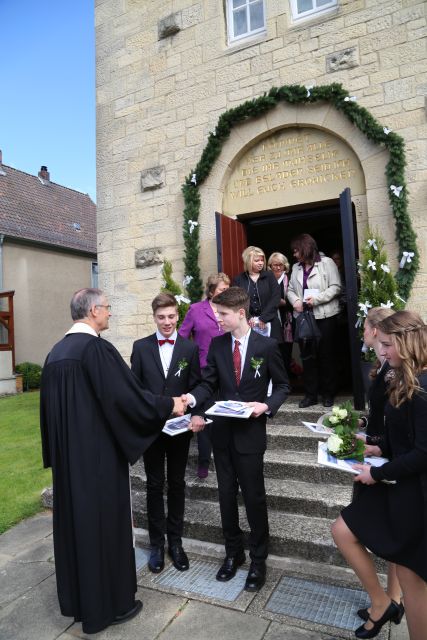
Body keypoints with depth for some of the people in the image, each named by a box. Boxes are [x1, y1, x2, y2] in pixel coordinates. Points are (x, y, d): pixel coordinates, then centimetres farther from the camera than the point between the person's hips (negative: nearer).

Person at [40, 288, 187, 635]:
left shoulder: (56, 352, 6)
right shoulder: (97, 348, -20)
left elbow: (51, 407, 13)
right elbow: (128, 396, -24)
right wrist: (169, 405, -10)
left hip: (68, 454, 8)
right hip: (99, 454, -8)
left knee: (74, 518, 19)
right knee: (103, 521, 7)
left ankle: (76, 598, 37)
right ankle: (109, 604, 24)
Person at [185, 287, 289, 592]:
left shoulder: (267, 345, -9)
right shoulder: (217, 344, 0)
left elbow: (282, 385, 0)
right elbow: (209, 383, 0)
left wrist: (266, 406, -17)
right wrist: (192, 398, -19)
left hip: (251, 432, -3)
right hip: (223, 430, 4)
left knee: (254, 496, 9)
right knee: (227, 495, 16)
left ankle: (258, 559, 32)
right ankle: (233, 553, 38)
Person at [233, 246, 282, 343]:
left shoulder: (269, 276, 6)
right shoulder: (238, 279, 6)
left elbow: (276, 298, -2)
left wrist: (263, 318, -10)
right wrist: (247, 318, -14)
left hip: (268, 323, 1)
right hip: (247, 323, 0)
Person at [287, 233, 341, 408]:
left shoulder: (327, 263, -3)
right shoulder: (296, 267, 14)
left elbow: (335, 287, -10)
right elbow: (290, 289, 12)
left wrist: (316, 299, -20)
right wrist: (295, 301, -9)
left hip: (325, 316, -5)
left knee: (326, 355, 4)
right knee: (307, 356, 7)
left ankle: (328, 393, 18)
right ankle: (310, 394, 17)